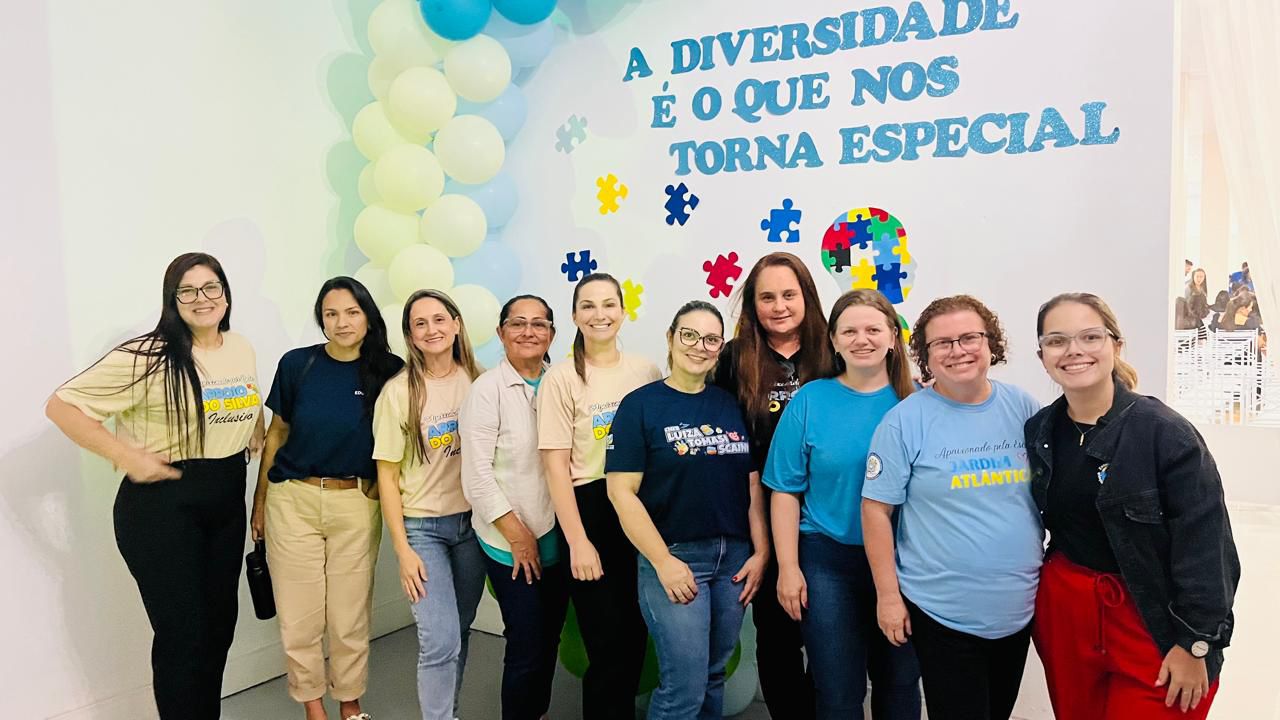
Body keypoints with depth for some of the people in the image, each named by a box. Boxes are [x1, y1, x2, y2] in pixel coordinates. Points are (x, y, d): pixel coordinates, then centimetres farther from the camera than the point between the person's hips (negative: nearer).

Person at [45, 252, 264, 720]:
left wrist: (258, 439, 8)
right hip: (163, 504, -6)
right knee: (182, 633, 1)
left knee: (220, 624, 16)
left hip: (227, 501, 6)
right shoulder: (147, 357, -15)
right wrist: (127, 457, -18)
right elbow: (61, 406, -13)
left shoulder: (242, 350, 5)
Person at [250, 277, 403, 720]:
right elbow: (276, 433, 7)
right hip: (292, 501, 1)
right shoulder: (296, 364, -3)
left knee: (350, 616, 8)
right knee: (299, 617, 7)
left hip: (357, 505, 0)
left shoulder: (390, 371, -4)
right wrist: (260, 500, 9)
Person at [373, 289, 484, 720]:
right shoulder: (398, 392, -9)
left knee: (458, 633, 14)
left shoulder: (477, 382, -1)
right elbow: (387, 476, -6)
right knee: (440, 641, -9)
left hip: (473, 521, 3)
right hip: (422, 526, -3)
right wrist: (403, 550, -9)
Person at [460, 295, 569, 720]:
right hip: (510, 543, -5)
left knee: (549, 640, 17)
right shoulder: (488, 390, -10)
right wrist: (518, 534, -12)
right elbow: (476, 474, -13)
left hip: (557, 538, 5)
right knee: (526, 648, 2)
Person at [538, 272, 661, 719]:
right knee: (608, 640, 2)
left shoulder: (645, 371, 5)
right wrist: (577, 541, -14)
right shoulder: (561, 379, -7)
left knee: (636, 634, 14)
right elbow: (556, 465, -9)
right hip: (590, 510, -4)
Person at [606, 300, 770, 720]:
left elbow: (753, 484, 9)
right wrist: (663, 561, -15)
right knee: (685, 686, -4)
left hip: (735, 558, 5)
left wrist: (761, 552, 0)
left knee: (713, 676, 15)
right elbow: (621, 491, -11)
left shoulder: (732, 406, 8)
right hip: (674, 558, -5)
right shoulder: (640, 405, -6)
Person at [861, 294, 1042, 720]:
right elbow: (876, 509, -10)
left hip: (1018, 608, 5)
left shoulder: (1024, 409, 0)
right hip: (942, 612, -4)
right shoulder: (906, 421, -12)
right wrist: (888, 594, -11)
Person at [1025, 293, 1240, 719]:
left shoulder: (1165, 432, -15)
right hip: (1064, 612, 5)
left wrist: (1195, 644, -14)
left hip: (1155, 624, -4)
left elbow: (1205, 543, -15)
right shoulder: (1038, 432, 1)